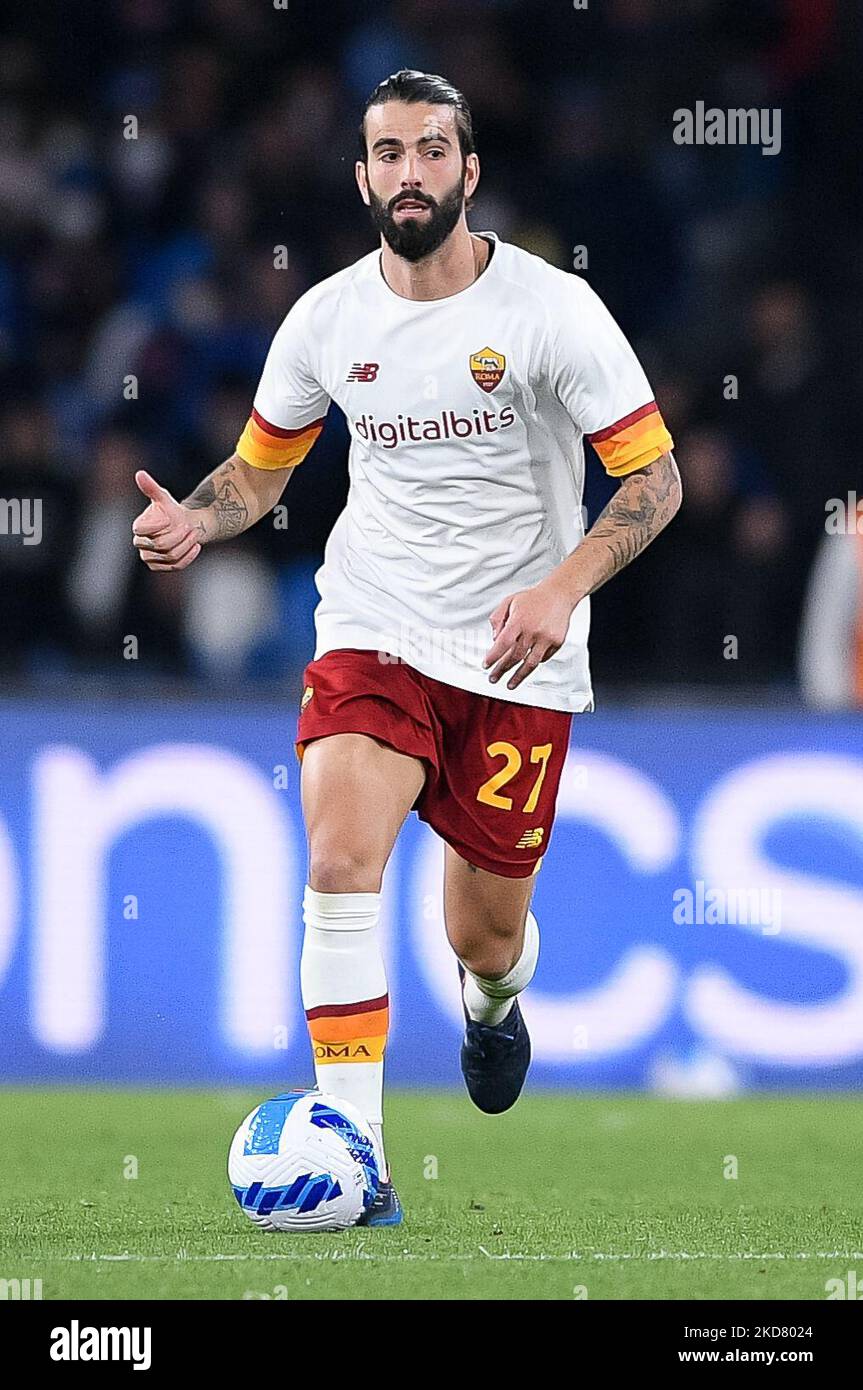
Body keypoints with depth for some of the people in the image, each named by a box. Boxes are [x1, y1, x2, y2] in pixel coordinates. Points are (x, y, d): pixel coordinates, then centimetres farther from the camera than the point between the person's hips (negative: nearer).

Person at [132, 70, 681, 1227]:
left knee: (486, 933, 8)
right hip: (374, 632, 1)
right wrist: (196, 523, -8)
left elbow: (654, 477, -10)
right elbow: (262, 467, 15)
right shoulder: (328, 318, 0)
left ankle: (495, 999, 50)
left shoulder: (551, 307, -11)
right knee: (339, 858, -25)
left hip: (518, 659, -1)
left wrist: (561, 587, -26)